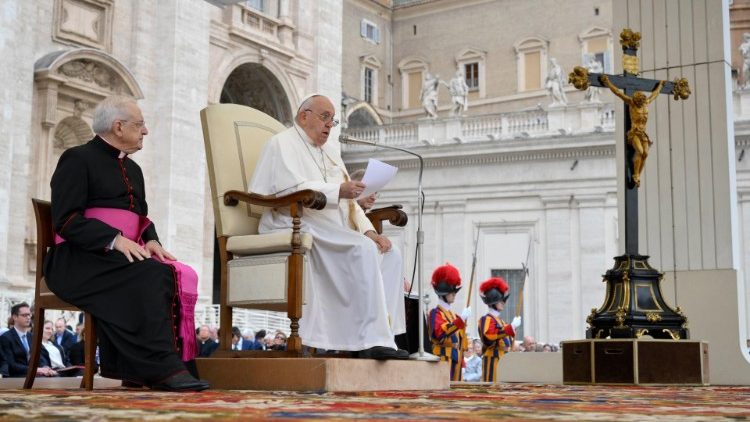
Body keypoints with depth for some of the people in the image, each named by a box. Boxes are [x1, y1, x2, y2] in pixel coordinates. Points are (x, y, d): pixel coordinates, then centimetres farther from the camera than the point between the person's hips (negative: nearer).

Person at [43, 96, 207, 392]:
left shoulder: (132, 169, 24)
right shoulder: (77, 159, 0)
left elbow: (142, 219, 25)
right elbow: (66, 220, -11)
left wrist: (151, 241, 1)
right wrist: (115, 240, -23)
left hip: (123, 257, 7)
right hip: (80, 260, -7)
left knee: (179, 275, -23)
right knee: (149, 275, -33)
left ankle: (134, 369, -26)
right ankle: (162, 368, -35)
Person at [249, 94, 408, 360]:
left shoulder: (331, 154, 29)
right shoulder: (282, 144, 4)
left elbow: (349, 202, 20)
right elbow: (291, 187, -16)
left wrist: (368, 231, 2)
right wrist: (337, 190, -23)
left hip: (334, 234, 8)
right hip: (297, 227, -8)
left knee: (387, 252, -13)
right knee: (363, 249, -29)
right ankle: (370, 340, -31)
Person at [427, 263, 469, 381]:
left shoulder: (452, 314, 20)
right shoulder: (436, 313, -6)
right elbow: (440, 333, -24)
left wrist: (461, 361, 18)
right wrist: (461, 319, -27)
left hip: (455, 359, 9)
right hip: (443, 359, -9)